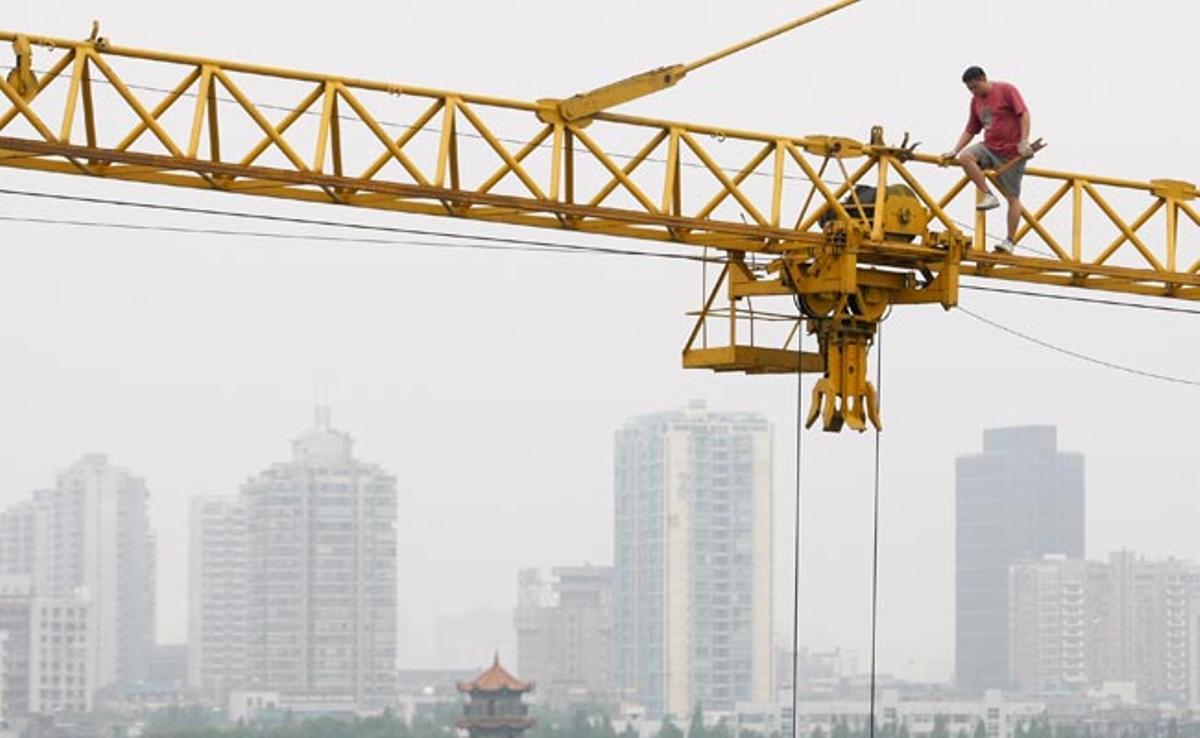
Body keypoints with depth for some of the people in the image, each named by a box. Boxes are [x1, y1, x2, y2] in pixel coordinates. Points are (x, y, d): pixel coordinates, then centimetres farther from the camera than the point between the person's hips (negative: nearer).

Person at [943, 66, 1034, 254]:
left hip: (1011, 152, -6)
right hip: (989, 147, 6)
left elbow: (1024, 114, -13)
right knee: (965, 157, -22)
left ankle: (1010, 241, 2)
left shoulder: (1006, 90, -8)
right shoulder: (976, 101, 12)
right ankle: (988, 195, -17)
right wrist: (954, 151, 3)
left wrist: (1024, 142, -22)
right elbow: (970, 131, 15)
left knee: (1012, 196, -2)